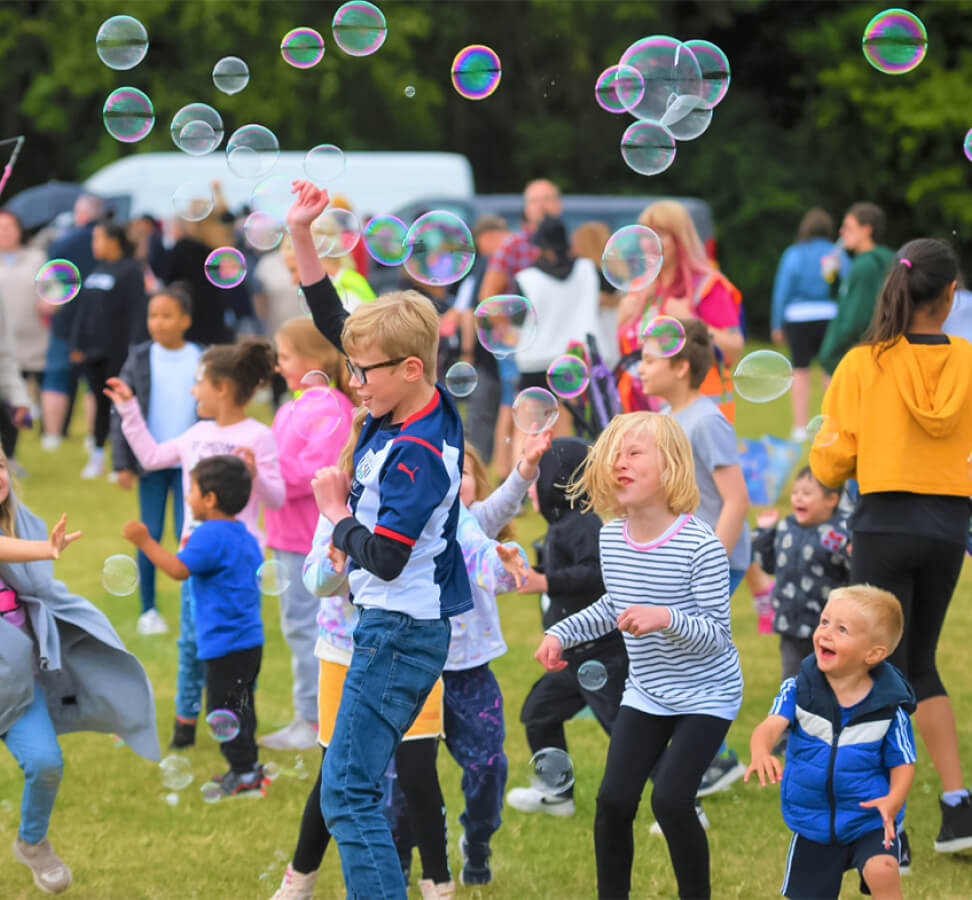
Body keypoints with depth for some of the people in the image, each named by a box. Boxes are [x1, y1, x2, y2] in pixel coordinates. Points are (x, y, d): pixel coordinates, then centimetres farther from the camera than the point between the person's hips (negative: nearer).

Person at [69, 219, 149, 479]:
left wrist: (135, 348, -18)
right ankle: (97, 457, 18)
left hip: (118, 351, -7)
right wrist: (77, 344, 12)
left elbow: (137, 311, -13)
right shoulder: (95, 270, 14)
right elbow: (83, 309, 17)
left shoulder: (130, 270, -8)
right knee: (101, 402, 12)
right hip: (93, 350, 7)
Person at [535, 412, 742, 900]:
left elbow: (717, 634, -22)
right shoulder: (611, 536, -3)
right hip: (646, 692, 6)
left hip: (705, 694, -6)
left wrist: (666, 618, -39)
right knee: (614, 799, -3)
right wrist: (561, 633, 6)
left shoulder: (701, 547, -23)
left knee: (670, 799, -17)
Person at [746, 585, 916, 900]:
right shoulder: (798, 688, -10)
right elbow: (771, 725, -25)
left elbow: (902, 764, -5)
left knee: (881, 871, -30)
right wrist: (761, 752, -50)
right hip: (812, 823, 3)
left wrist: (892, 800, -27)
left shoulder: (889, 707, -13)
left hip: (870, 820, -3)